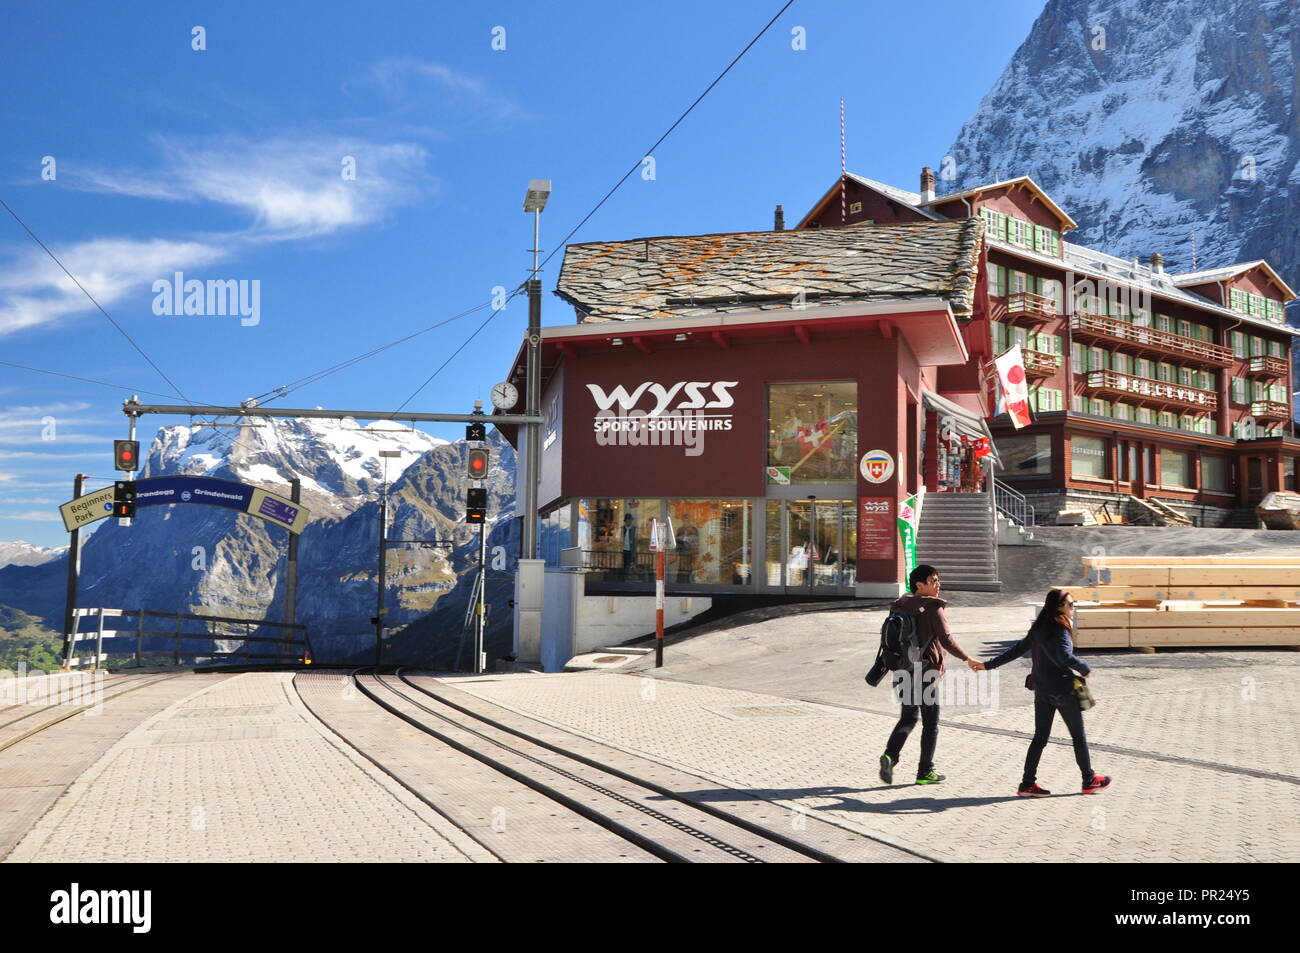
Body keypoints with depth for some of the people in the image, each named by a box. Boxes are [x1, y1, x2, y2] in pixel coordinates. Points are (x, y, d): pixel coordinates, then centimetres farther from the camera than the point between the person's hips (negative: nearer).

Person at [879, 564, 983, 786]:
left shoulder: (901, 606, 7)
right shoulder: (932, 608, -13)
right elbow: (946, 640, -19)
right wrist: (968, 659, -8)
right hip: (926, 672, -6)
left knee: (908, 718, 16)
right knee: (930, 723, 7)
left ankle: (890, 755, -5)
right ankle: (925, 772, 13)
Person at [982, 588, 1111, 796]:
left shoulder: (1039, 629, 9)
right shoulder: (1060, 629, -15)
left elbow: (1017, 649, 12)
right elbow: (1065, 656, -28)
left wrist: (990, 664, 18)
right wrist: (1084, 669, -11)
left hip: (1041, 691, 7)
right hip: (1062, 689, -7)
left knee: (1040, 736, 9)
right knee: (1078, 736, 9)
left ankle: (1027, 783, 6)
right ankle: (1089, 781, 21)